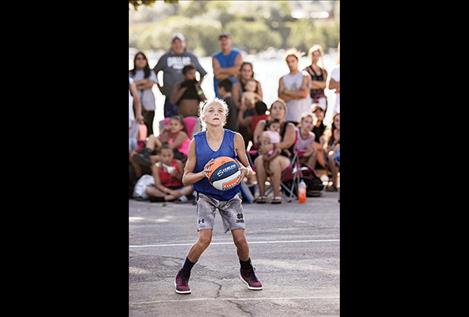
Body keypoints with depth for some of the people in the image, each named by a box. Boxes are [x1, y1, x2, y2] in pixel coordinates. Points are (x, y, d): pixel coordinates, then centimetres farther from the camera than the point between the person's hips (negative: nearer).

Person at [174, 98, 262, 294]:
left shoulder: (235, 139, -10)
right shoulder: (196, 142, -9)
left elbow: (248, 168, 0)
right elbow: (186, 178, -6)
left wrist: (245, 170, -25)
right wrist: (203, 174, -25)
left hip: (231, 195, 1)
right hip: (206, 196, -1)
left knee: (240, 239, -4)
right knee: (204, 239, -16)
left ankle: (247, 272, 27)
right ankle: (183, 276, 6)